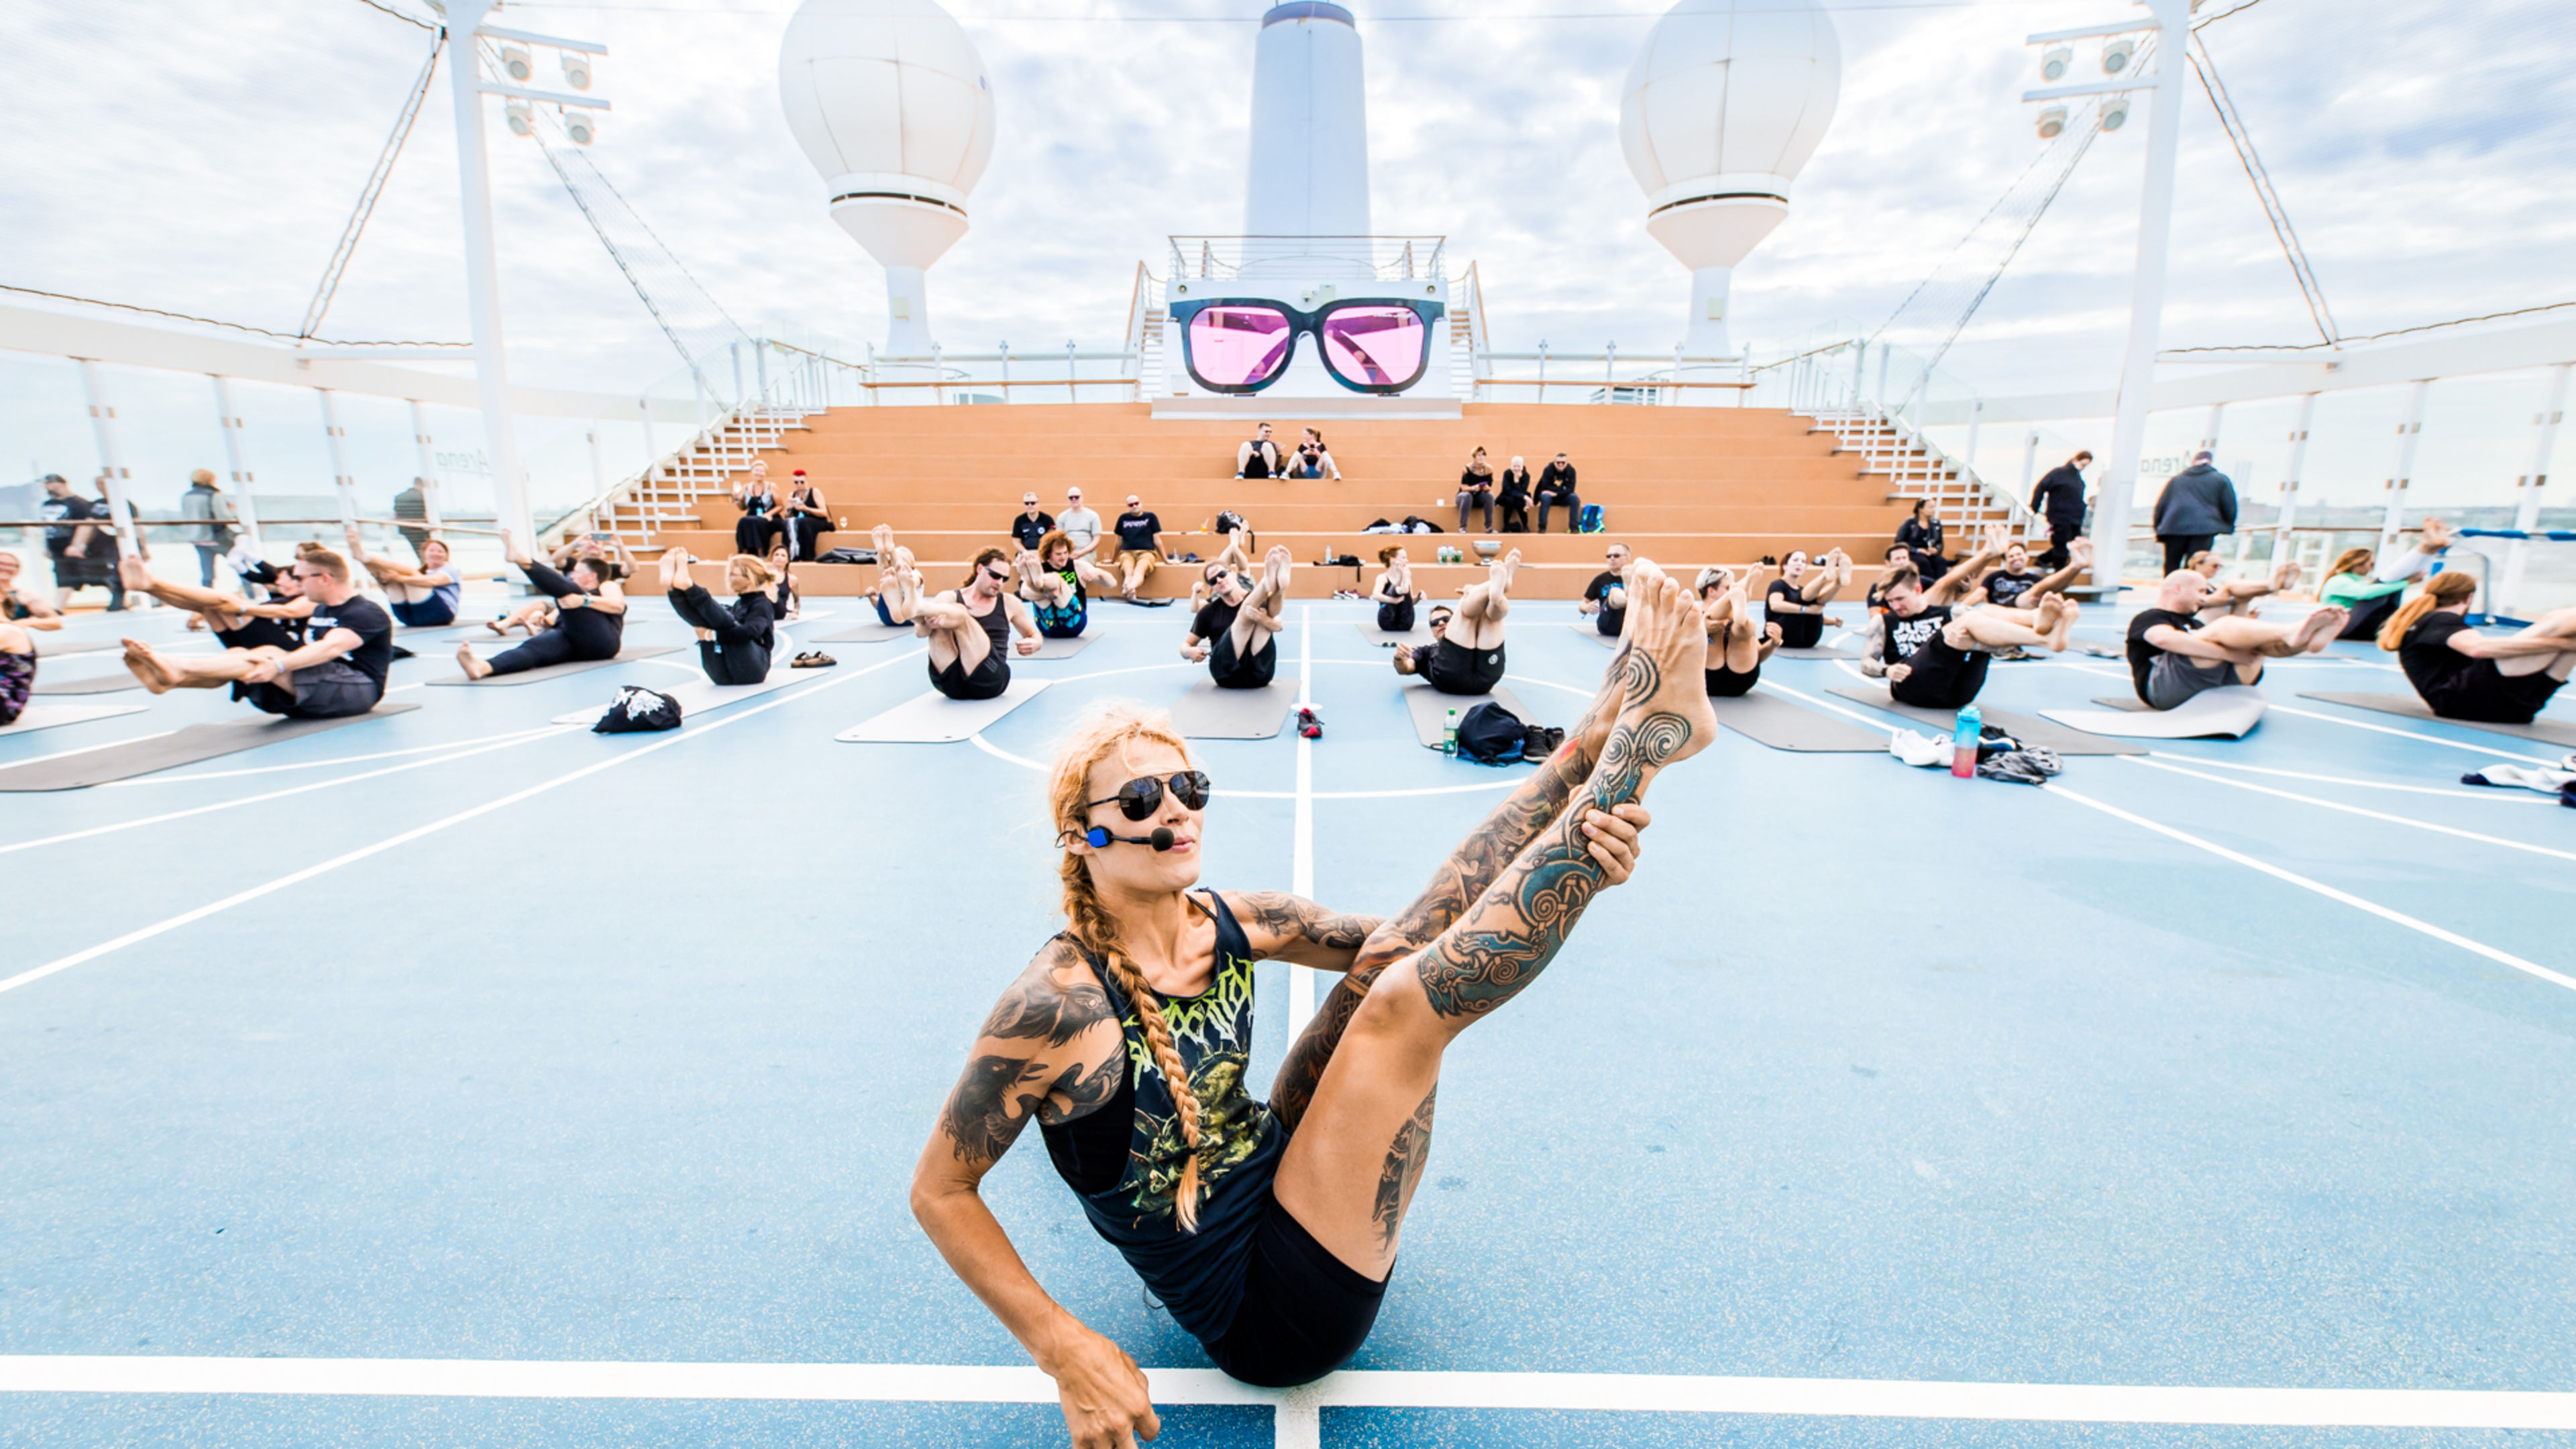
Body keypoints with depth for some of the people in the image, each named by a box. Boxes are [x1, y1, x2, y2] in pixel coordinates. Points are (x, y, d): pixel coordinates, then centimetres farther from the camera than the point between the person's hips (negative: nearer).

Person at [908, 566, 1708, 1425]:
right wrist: (1065, 1353, -20)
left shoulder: (1230, 925, -4)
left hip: (1278, 1185, 7)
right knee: (1407, 1004, -22)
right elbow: (940, 1192, -13)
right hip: (1263, 1312, -7)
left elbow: (1401, 946, -1)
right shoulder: (1061, 1002, -22)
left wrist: (1573, 868, -16)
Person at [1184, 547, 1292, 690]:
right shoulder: (1209, 612, 19)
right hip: (1226, 674, -1)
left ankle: (1272, 585, -53)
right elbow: (1186, 645, 21)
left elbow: (1279, 626, -6)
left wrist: (1264, 619, -30)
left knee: (1260, 613, -18)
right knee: (1247, 613, -18)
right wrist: (1189, 652, -5)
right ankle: (1268, 585, -50)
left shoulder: (1260, 602, 14)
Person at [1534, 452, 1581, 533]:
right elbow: (1546, 488, -21)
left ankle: (1574, 527, -26)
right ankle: (1542, 527, -33)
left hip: (1564, 498, 2)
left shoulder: (1571, 470, -9)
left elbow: (1570, 489, -16)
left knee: (1575, 498, -27)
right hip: (1550, 496, -2)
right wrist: (1563, 488, -20)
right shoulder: (1548, 470, -13)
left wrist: (1556, 493, -29)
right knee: (1546, 497, -34)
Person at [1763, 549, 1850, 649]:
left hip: (1805, 641, 6)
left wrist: (1834, 621, 6)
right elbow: (1775, 605, -18)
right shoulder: (1778, 585, 4)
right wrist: (1805, 610, -29)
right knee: (1805, 598, -24)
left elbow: (1816, 614, 29)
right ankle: (1826, 575, -54)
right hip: (1785, 638, -6)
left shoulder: (1802, 590, 28)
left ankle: (1840, 580, -47)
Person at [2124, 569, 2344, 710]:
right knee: (2223, 627, -22)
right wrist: (2231, 654, -20)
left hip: (2209, 688, 8)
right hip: (2163, 688, -8)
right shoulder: (2148, 618, 7)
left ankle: (2308, 640, -38)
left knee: (2258, 641, -9)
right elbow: (2165, 639, -18)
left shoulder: (2193, 624, 37)